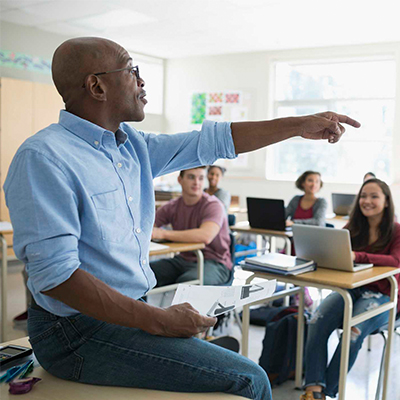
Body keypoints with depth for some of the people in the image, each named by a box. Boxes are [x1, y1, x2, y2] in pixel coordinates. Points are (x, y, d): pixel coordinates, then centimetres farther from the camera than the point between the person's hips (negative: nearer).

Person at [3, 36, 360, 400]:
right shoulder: (43, 158, -17)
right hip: (81, 332, -9)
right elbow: (54, 275, -24)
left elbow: (210, 141, 11)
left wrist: (299, 125, 10)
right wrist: (158, 321, -23)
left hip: (134, 310, 9)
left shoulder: (131, 145, 8)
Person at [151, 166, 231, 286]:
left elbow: (206, 236, -32)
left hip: (213, 263, -5)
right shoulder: (173, 206, 6)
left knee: (186, 281, -37)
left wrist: (163, 233, -32)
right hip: (184, 259, 6)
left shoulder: (213, 205, -13)